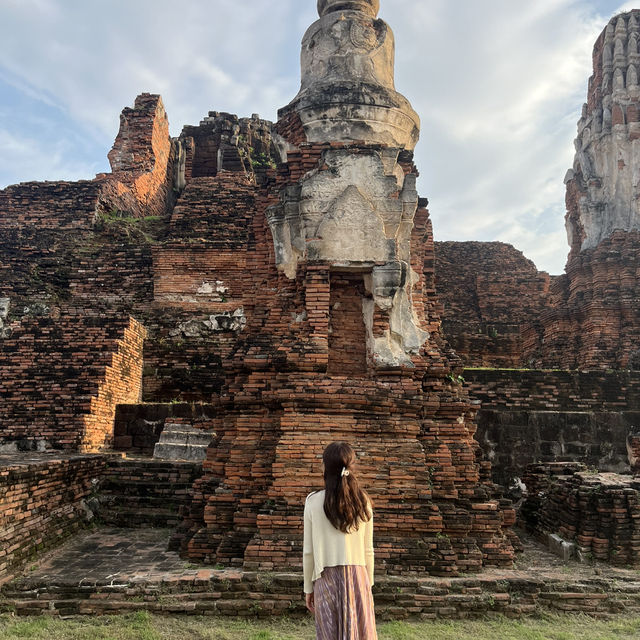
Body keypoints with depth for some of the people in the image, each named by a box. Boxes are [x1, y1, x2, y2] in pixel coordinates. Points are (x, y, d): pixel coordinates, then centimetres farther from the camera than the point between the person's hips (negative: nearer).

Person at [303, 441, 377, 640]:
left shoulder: (314, 502, -8)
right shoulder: (363, 502, -3)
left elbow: (308, 551, -3)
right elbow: (368, 551, 3)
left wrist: (308, 588, 8)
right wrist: (368, 584, 15)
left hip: (327, 578, -1)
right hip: (357, 577, 1)